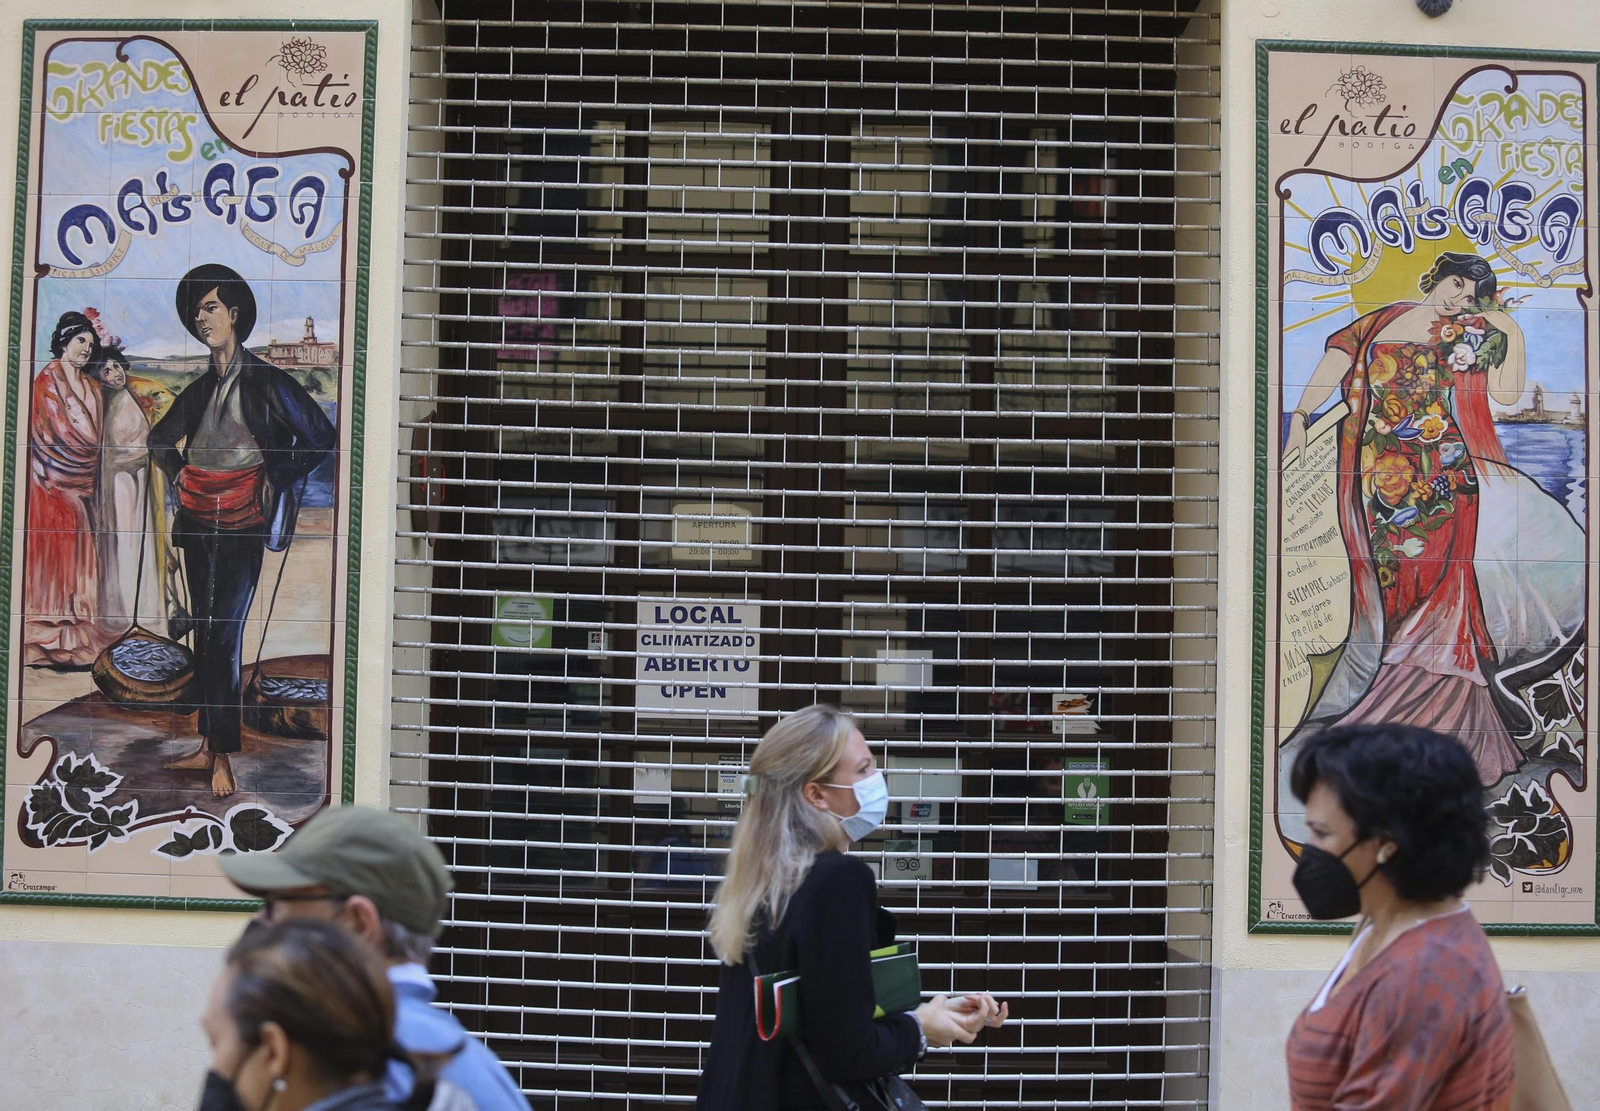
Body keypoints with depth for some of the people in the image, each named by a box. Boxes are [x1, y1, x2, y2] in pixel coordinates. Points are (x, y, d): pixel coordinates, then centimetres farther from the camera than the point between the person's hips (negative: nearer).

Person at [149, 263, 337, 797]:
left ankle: (224, 756, -6)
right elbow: (160, 438, 31)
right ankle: (207, 746, 14)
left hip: (243, 524, -6)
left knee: (225, 633, -10)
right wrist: (178, 473, 15)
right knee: (204, 631, 8)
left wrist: (276, 481, -3)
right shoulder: (200, 390, 13)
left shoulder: (266, 382, -4)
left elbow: (321, 438, -4)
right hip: (197, 522, 6)